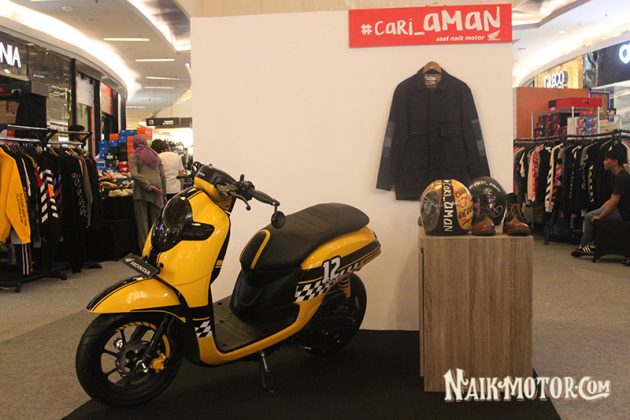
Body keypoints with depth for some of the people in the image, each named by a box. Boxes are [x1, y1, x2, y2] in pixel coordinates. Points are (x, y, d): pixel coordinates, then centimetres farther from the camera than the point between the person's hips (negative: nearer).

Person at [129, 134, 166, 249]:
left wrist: (148, 186, -11)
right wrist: (163, 195, 15)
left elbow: (134, 174, -13)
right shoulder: (155, 155, 15)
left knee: (142, 222, 1)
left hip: (141, 191, -3)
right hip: (157, 193, 4)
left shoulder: (134, 156, 3)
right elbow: (163, 176, 13)